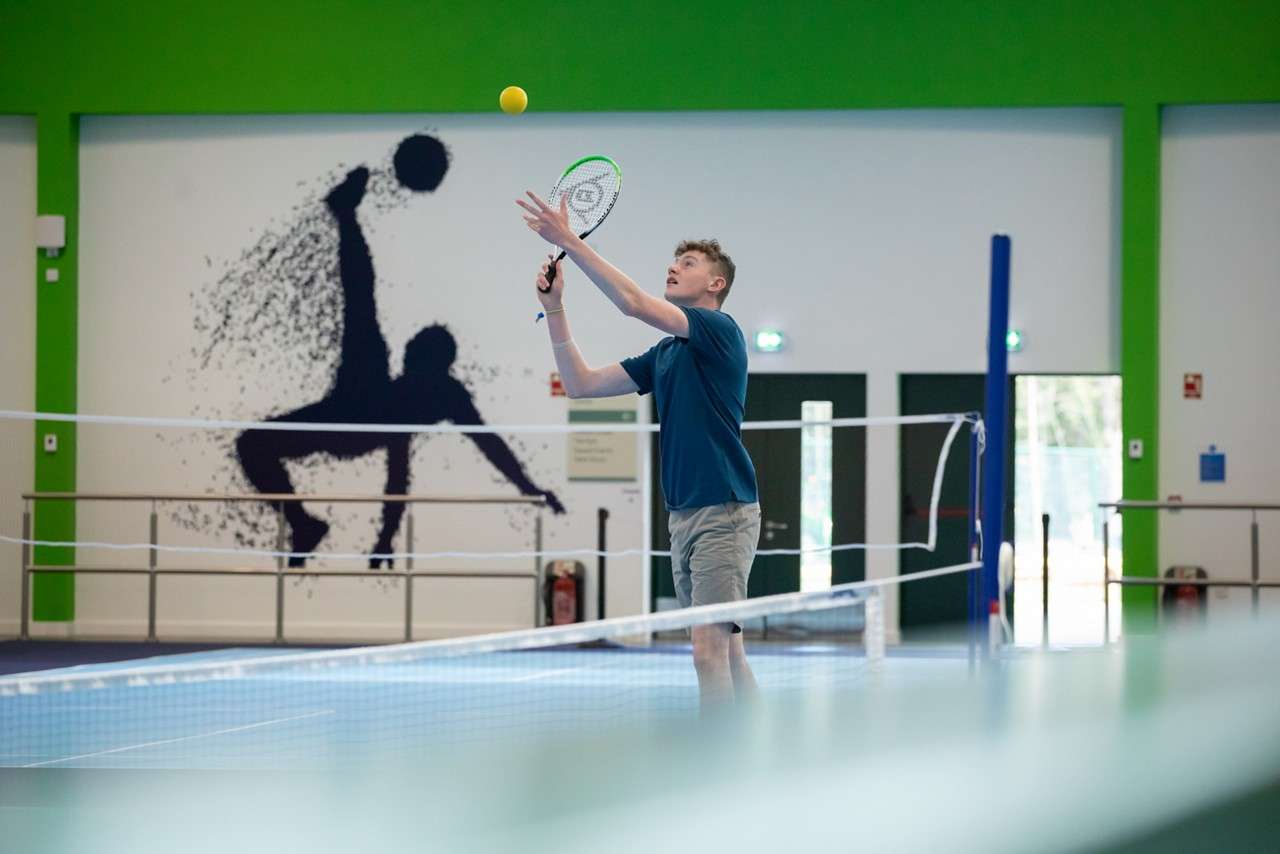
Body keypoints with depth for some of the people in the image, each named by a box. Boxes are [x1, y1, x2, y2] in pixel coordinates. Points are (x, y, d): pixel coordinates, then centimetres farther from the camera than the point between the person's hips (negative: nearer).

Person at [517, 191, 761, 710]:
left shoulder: (720, 331, -7)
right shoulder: (664, 354, 17)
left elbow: (635, 303, -21)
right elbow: (581, 384, 15)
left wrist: (569, 241, -20)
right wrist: (555, 308, 6)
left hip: (724, 512, -9)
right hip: (683, 515, 9)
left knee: (710, 651, -13)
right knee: (727, 652, 10)